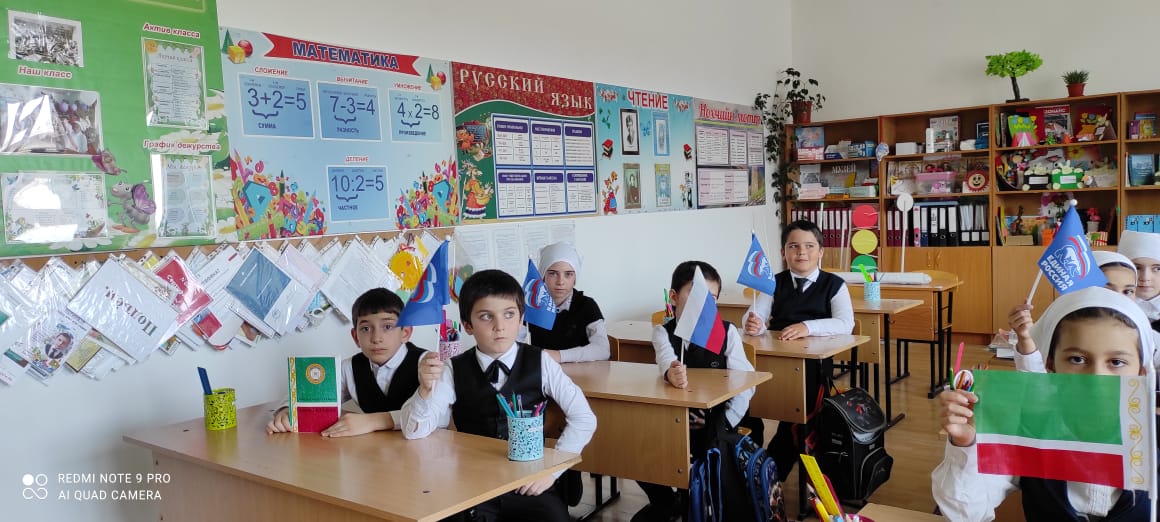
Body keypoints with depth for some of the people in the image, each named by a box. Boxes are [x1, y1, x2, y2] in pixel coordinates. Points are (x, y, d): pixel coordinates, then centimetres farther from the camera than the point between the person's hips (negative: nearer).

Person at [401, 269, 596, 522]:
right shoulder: (454, 370, -1)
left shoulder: (540, 363, -3)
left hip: (530, 486, 0)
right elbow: (414, 431, -7)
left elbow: (584, 419, -2)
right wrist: (425, 389, -25)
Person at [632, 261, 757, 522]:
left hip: (715, 422, -1)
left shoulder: (727, 331, -3)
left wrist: (724, 425, -19)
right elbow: (666, 358, -26)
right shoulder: (662, 331, -2)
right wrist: (671, 372, -51)